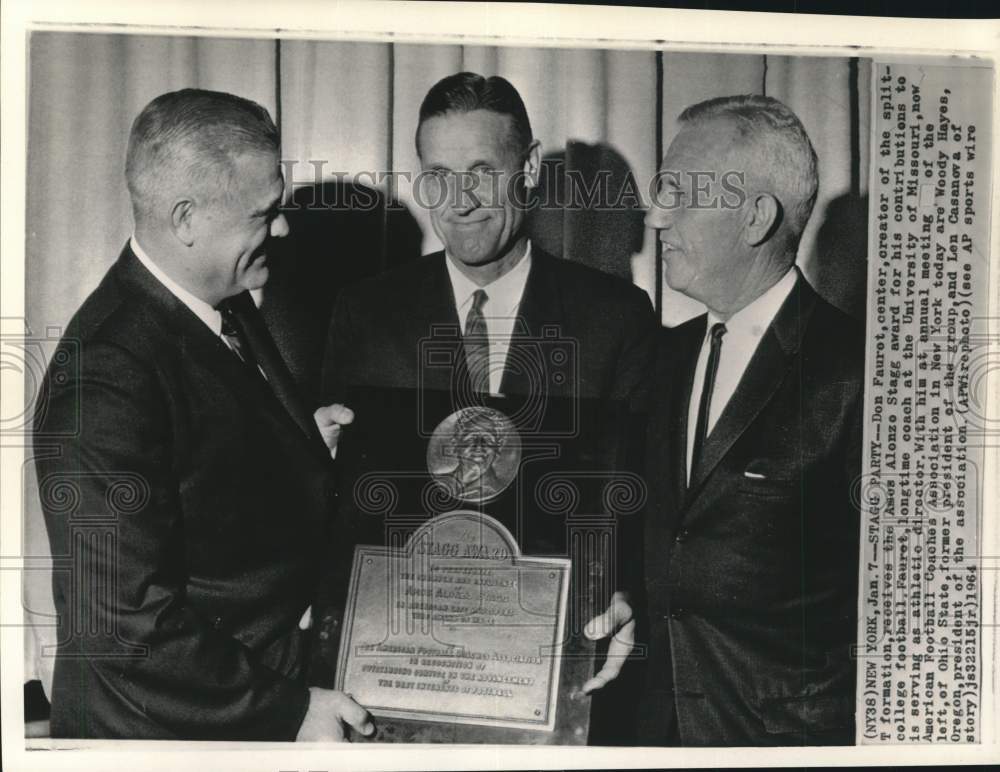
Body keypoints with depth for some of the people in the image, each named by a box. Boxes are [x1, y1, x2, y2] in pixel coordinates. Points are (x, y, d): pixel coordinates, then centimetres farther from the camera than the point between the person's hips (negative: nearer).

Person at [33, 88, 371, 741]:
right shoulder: (105, 381, -27)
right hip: (163, 721, -8)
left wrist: (304, 437, -1)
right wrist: (286, 711, -21)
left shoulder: (224, 301, -1)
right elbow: (125, 620, -27)